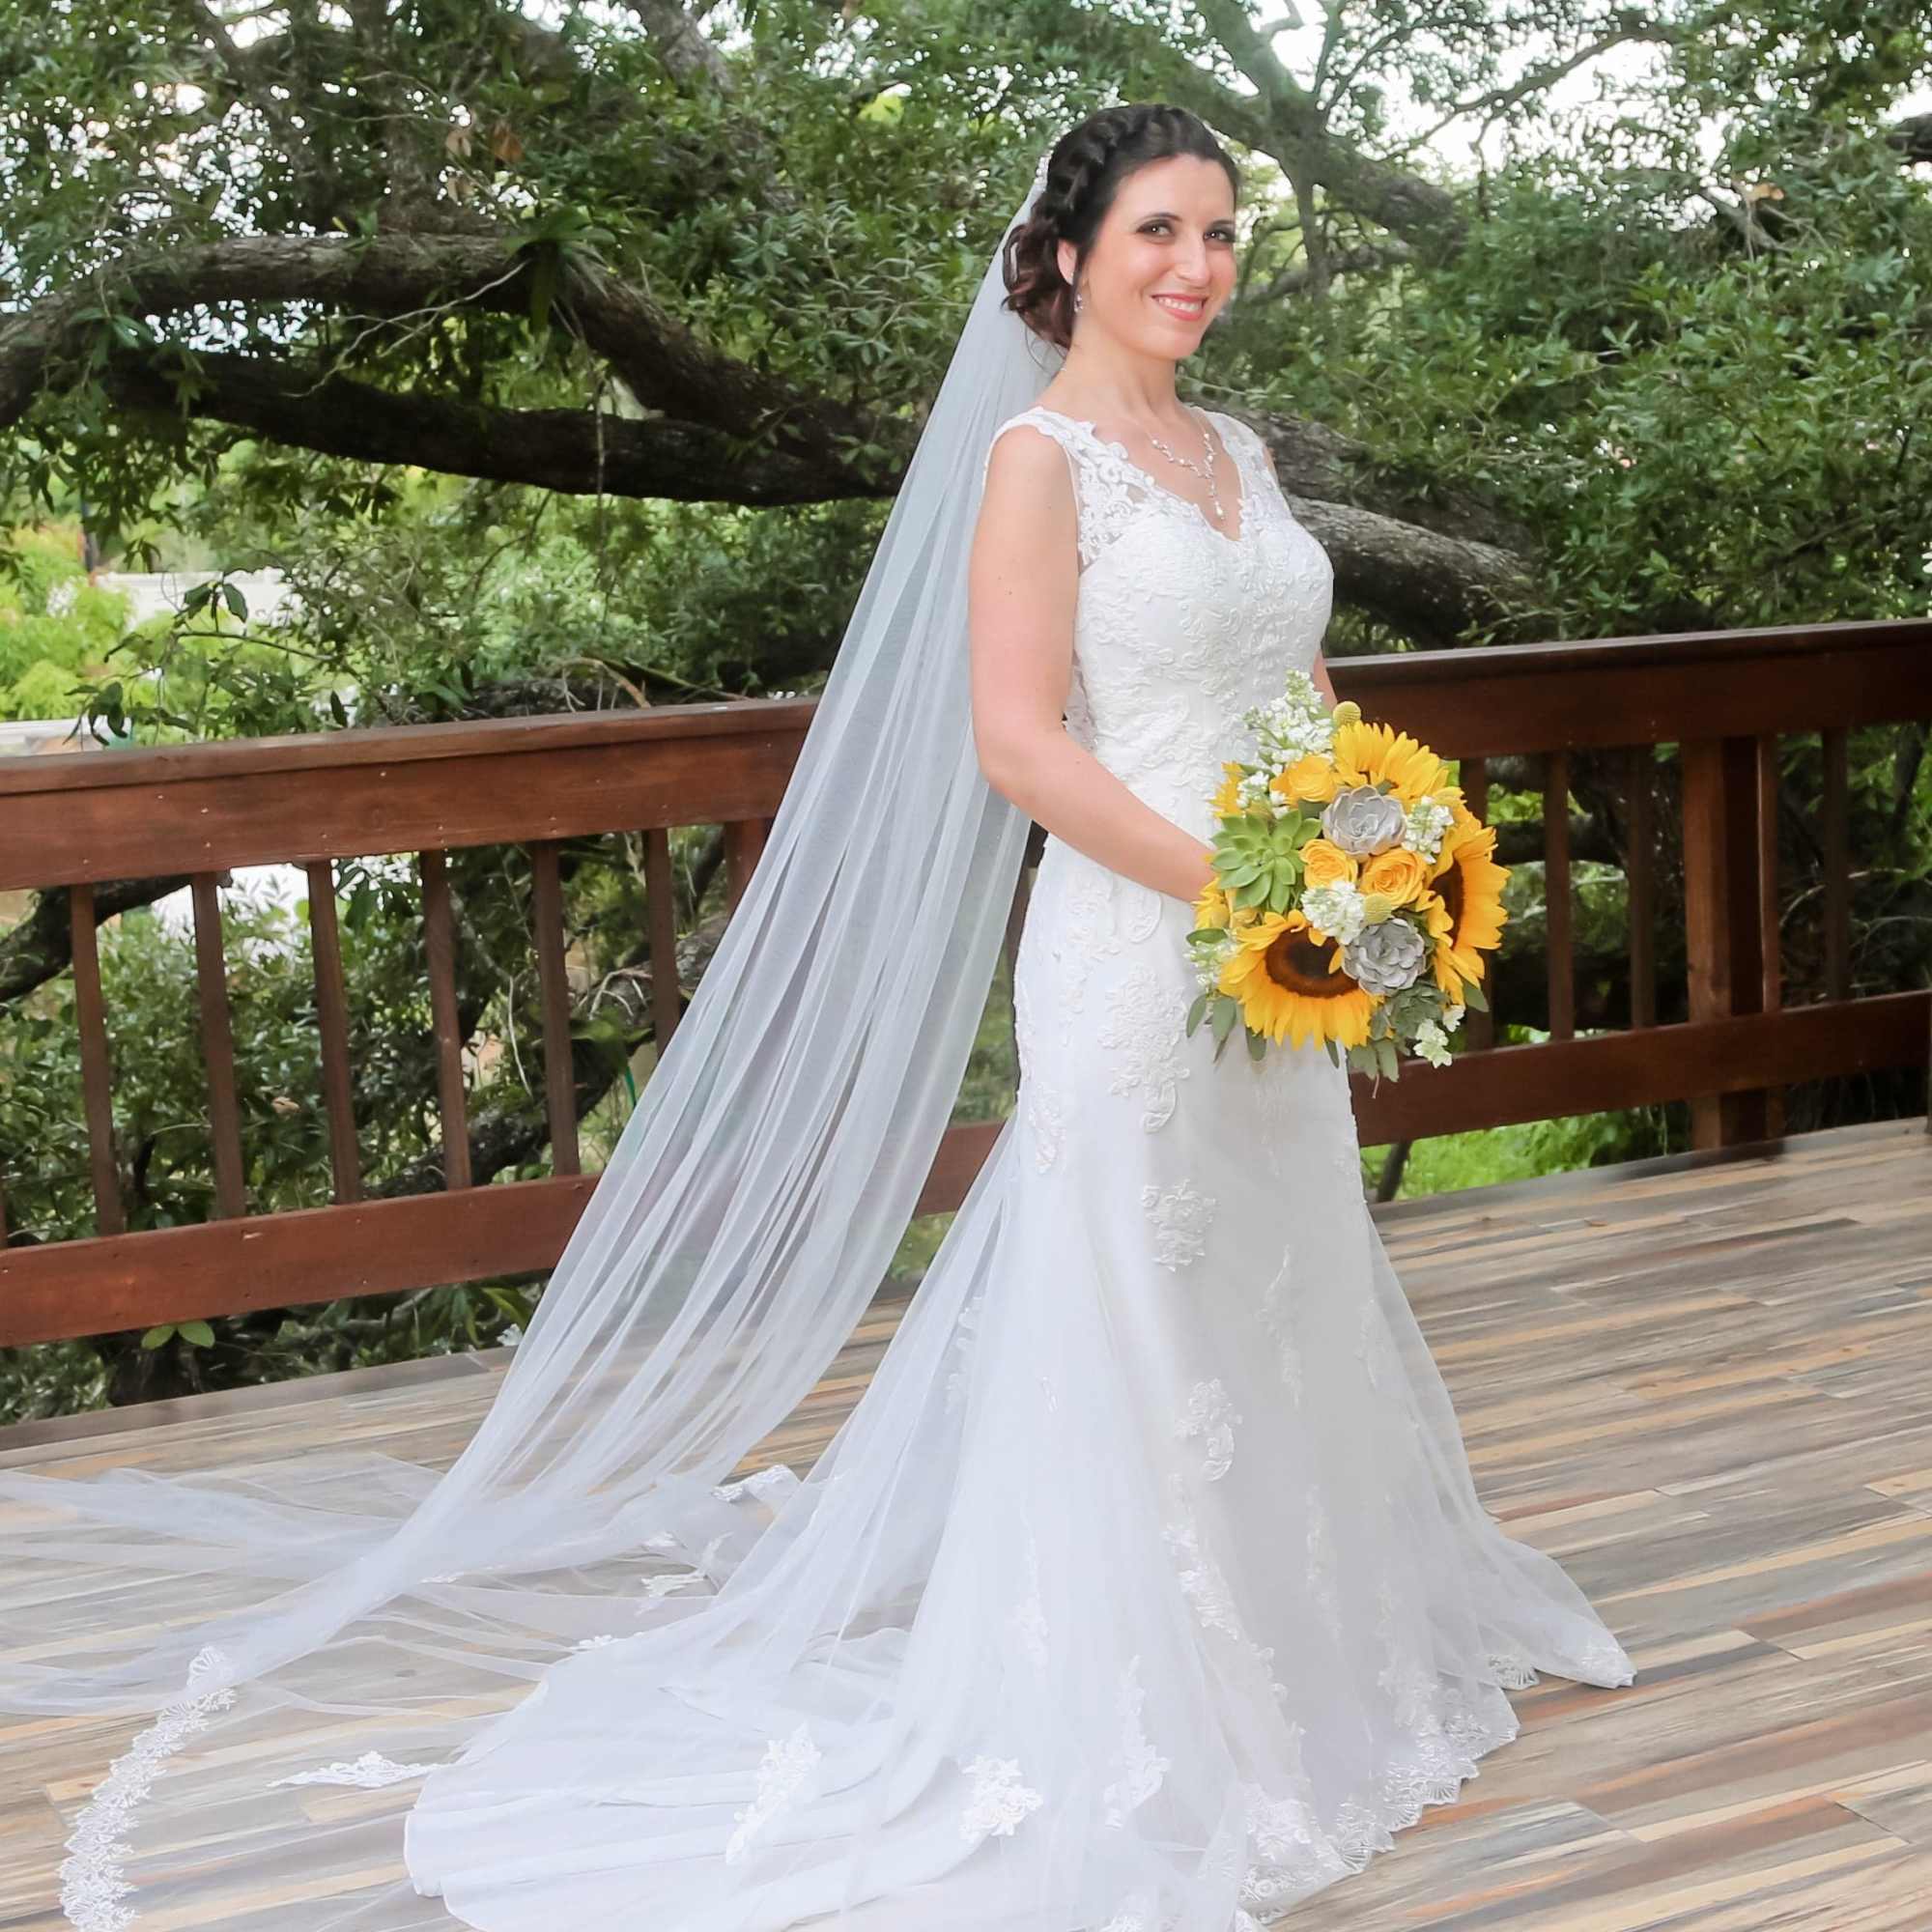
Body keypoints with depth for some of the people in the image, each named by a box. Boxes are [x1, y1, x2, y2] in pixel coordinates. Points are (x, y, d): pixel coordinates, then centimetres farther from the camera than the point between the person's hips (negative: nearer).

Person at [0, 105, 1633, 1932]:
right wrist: (1238, 893, -19)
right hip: (1135, 956, -8)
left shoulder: (1238, 450, 14)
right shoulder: (1038, 454, -10)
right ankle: (1139, 1724, 14)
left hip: (1281, 968, 8)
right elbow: (1017, 741, -17)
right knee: (1133, 1320, 0)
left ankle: (1295, 1652, 36)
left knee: (1283, 1306, 18)